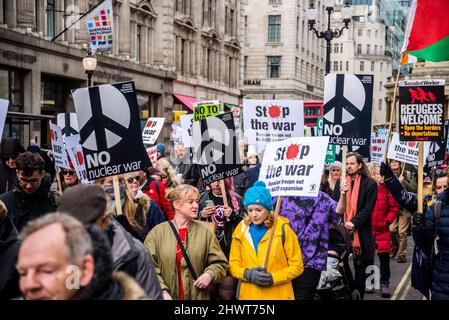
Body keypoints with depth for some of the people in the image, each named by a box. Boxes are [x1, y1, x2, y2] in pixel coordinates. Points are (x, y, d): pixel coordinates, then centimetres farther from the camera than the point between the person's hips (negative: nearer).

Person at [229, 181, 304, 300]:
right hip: (249, 294, 2)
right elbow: (233, 265, 6)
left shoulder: (283, 229, -5)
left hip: (278, 295, -2)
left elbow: (297, 266, -3)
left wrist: (273, 278, -16)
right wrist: (248, 274, -14)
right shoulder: (241, 231, 3)